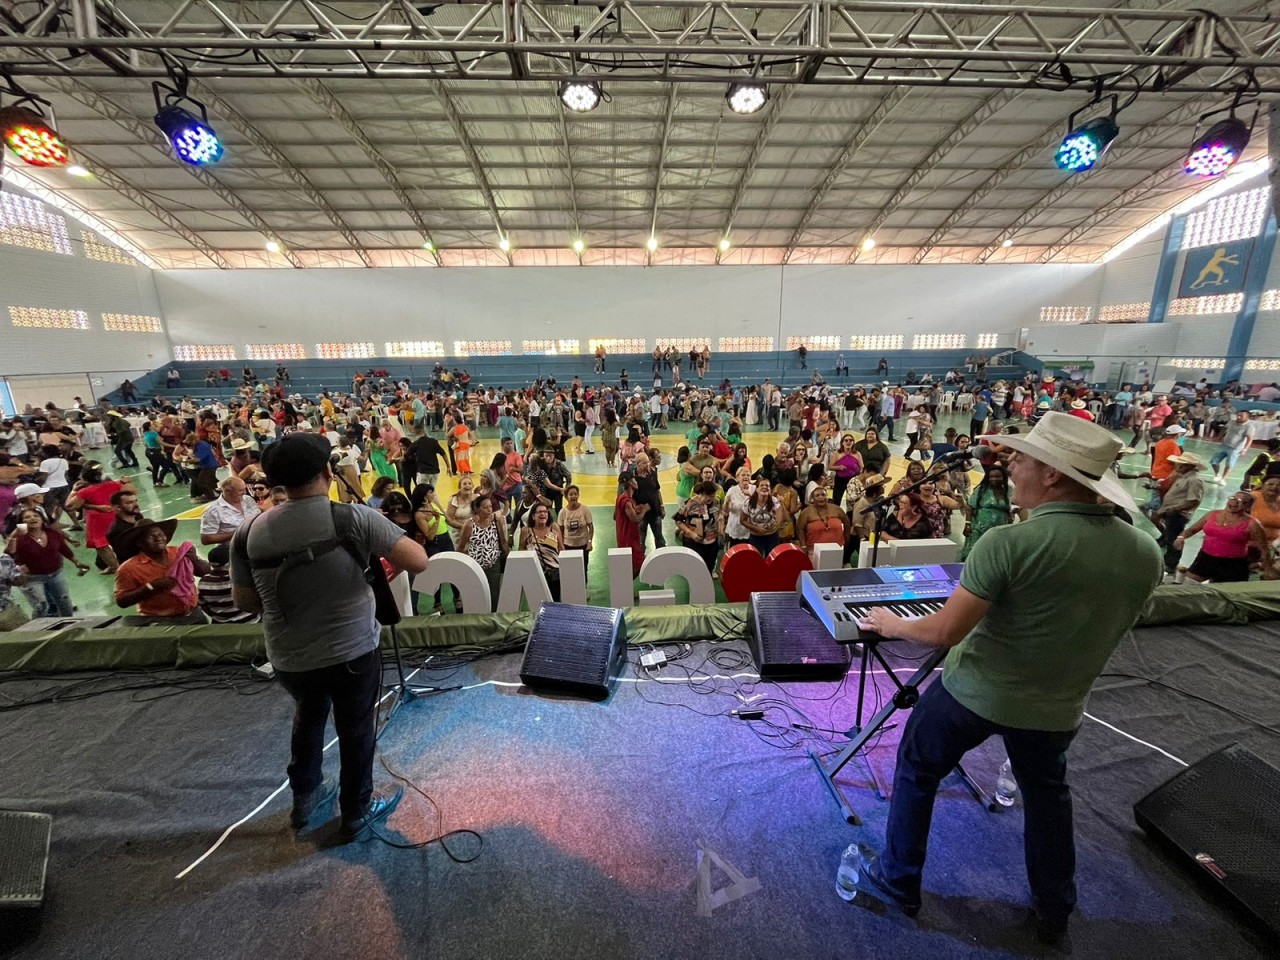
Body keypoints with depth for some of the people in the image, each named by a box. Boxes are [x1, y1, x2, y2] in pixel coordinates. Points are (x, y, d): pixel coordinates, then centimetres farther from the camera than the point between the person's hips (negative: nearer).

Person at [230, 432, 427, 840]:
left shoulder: (249, 533, -10)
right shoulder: (352, 517, -22)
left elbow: (243, 600, 3)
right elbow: (418, 561, -23)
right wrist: (389, 564, -1)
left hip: (288, 658, 4)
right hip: (353, 651, -3)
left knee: (308, 716, 32)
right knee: (356, 730, 19)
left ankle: (304, 798, 50)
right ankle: (356, 813, 38)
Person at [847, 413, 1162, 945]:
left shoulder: (1009, 543, -29)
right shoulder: (1146, 553, -9)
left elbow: (944, 633, -25)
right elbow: (1104, 630, 7)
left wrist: (891, 624, -7)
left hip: (974, 692, -4)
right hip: (1058, 705, 5)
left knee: (916, 773, 20)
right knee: (1047, 792, 32)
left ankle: (898, 882, 37)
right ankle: (1054, 910, 50)